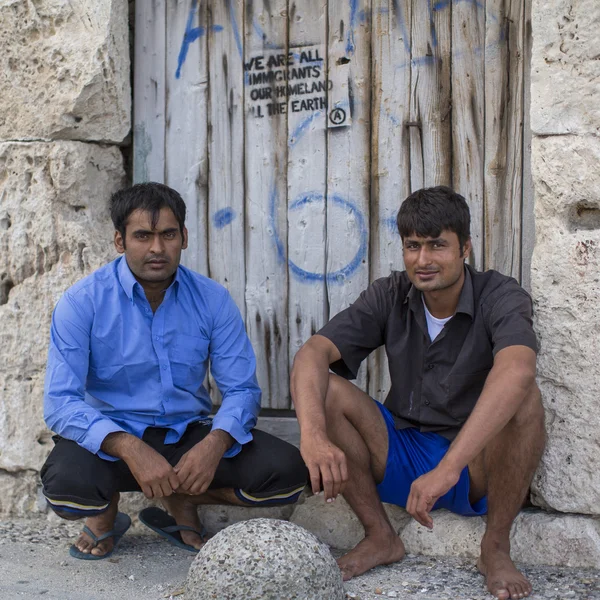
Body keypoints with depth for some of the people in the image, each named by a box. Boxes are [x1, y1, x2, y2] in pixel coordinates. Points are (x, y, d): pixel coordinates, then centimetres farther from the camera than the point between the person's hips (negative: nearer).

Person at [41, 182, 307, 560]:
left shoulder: (212, 299, -4)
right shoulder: (82, 303, -12)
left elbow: (242, 389, -5)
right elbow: (61, 402, -19)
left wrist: (214, 443, -28)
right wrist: (130, 449, -36)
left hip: (189, 434, 3)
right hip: (112, 439, -2)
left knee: (289, 471, -19)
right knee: (67, 484, -36)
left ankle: (183, 501, 8)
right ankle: (105, 511, 4)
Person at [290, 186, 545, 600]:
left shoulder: (500, 297, -16)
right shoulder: (389, 297, -6)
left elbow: (517, 372, -38)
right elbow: (313, 353, -19)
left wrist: (448, 467, -51)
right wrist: (313, 435, -40)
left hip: (477, 470, -3)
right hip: (401, 462, 3)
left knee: (524, 398, -32)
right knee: (325, 391, -19)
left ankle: (496, 548, -13)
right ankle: (381, 538, -7)